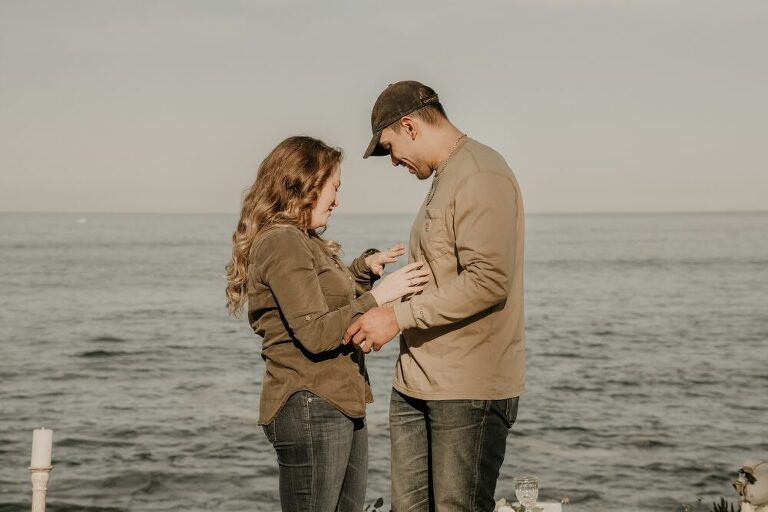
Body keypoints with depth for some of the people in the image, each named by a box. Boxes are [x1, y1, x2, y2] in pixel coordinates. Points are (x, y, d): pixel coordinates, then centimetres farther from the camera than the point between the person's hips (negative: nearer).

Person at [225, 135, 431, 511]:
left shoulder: (306, 242, 17)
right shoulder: (283, 243, -13)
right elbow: (315, 333, -19)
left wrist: (365, 268, 15)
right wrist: (378, 296, -18)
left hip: (342, 406, 10)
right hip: (309, 409, -10)